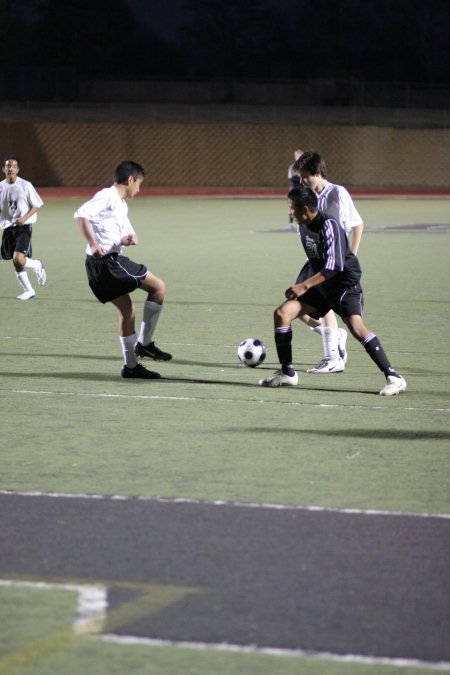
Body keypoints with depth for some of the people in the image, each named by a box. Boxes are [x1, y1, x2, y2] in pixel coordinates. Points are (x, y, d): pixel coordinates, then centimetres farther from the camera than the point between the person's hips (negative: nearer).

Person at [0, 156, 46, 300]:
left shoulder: (25, 185, -7)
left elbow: (37, 205, -2)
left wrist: (25, 217, -17)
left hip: (24, 227, -4)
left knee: (18, 259, -20)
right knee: (16, 263, 5)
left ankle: (38, 265, 12)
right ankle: (28, 291, 19)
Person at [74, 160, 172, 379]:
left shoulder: (121, 205, 22)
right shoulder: (108, 196, -8)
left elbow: (128, 234, 30)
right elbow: (82, 214, -21)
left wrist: (129, 239, 5)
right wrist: (93, 244, -25)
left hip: (102, 265, 10)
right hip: (106, 261, -10)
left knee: (127, 309, 14)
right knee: (158, 286, -3)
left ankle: (131, 365, 17)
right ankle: (144, 343, 0)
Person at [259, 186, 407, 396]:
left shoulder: (329, 226, -22)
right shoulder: (303, 227, 4)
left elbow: (333, 266, -27)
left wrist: (305, 286, -27)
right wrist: (304, 286, 24)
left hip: (345, 282, -8)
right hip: (320, 284, 8)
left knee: (356, 326, -27)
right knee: (282, 313, -4)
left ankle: (393, 377, -24)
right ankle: (287, 374, 7)